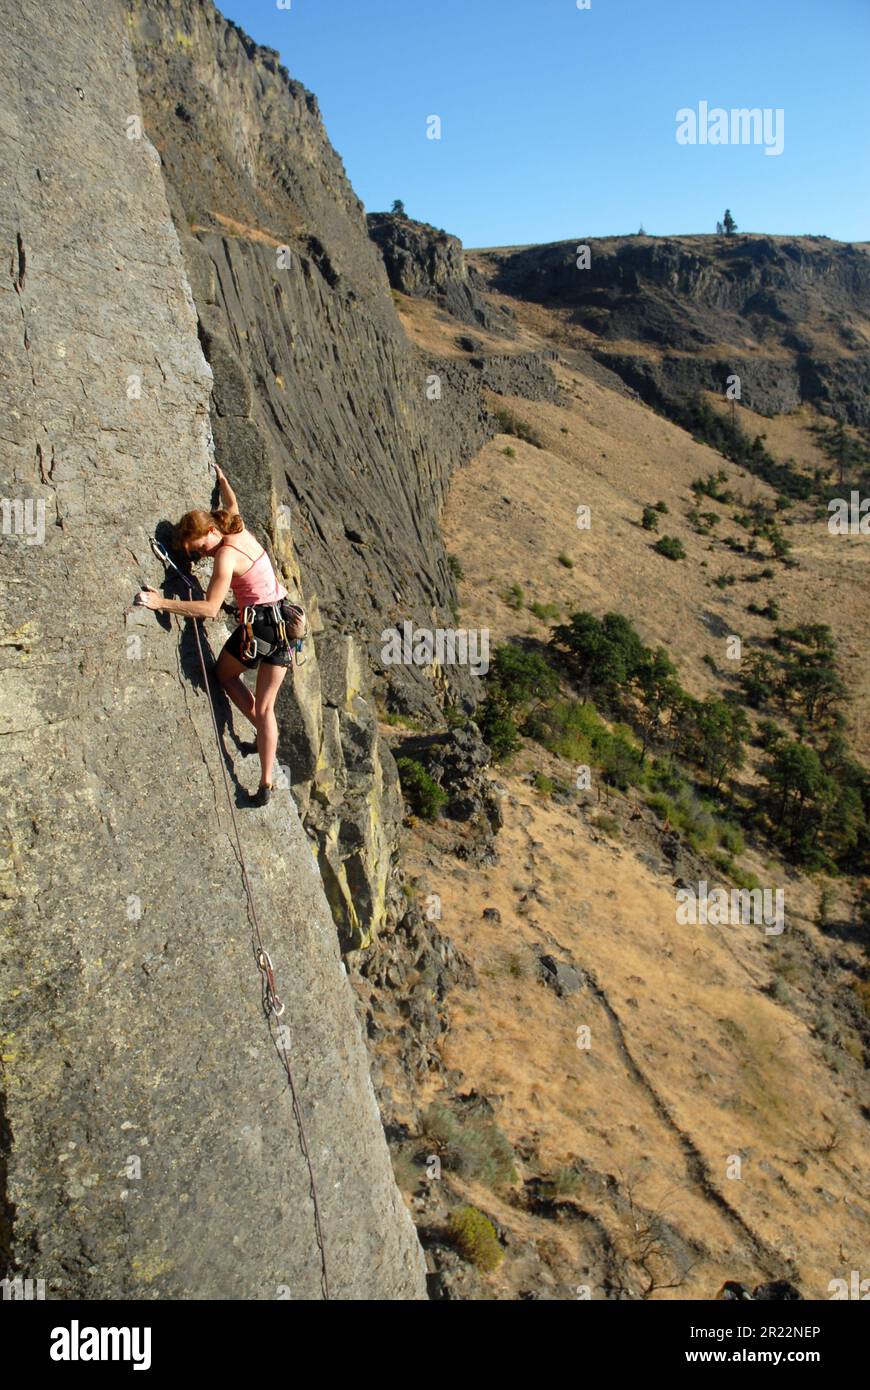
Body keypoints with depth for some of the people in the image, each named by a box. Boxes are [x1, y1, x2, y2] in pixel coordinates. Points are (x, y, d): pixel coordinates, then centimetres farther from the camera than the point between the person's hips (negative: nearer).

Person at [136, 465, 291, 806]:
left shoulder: (226, 554, -14)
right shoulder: (241, 531, 9)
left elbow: (210, 608, -21)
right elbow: (231, 504, 33)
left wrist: (162, 603, -22)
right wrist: (221, 479, 50)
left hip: (260, 622, -8)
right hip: (285, 619, 8)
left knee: (225, 673, 23)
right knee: (265, 707, 9)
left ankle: (261, 732, 17)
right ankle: (266, 784, 7)